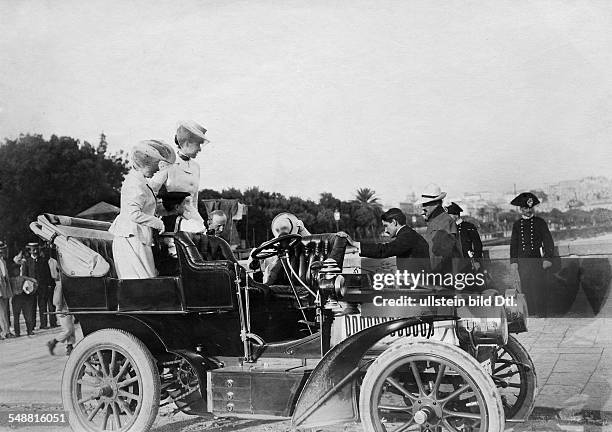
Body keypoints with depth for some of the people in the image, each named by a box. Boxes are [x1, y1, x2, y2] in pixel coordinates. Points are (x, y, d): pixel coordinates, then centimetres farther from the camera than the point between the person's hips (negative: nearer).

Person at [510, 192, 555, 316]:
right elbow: (513, 244, 12)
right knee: (526, 289, 3)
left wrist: (548, 258, -7)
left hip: (537, 260, -2)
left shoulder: (540, 222, 4)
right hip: (522, 261, 2)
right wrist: (513, 261, 3)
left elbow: (548, 241, 3)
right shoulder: (517, 224, 11)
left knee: (539, 288, -3)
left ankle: (541, 314, 4)